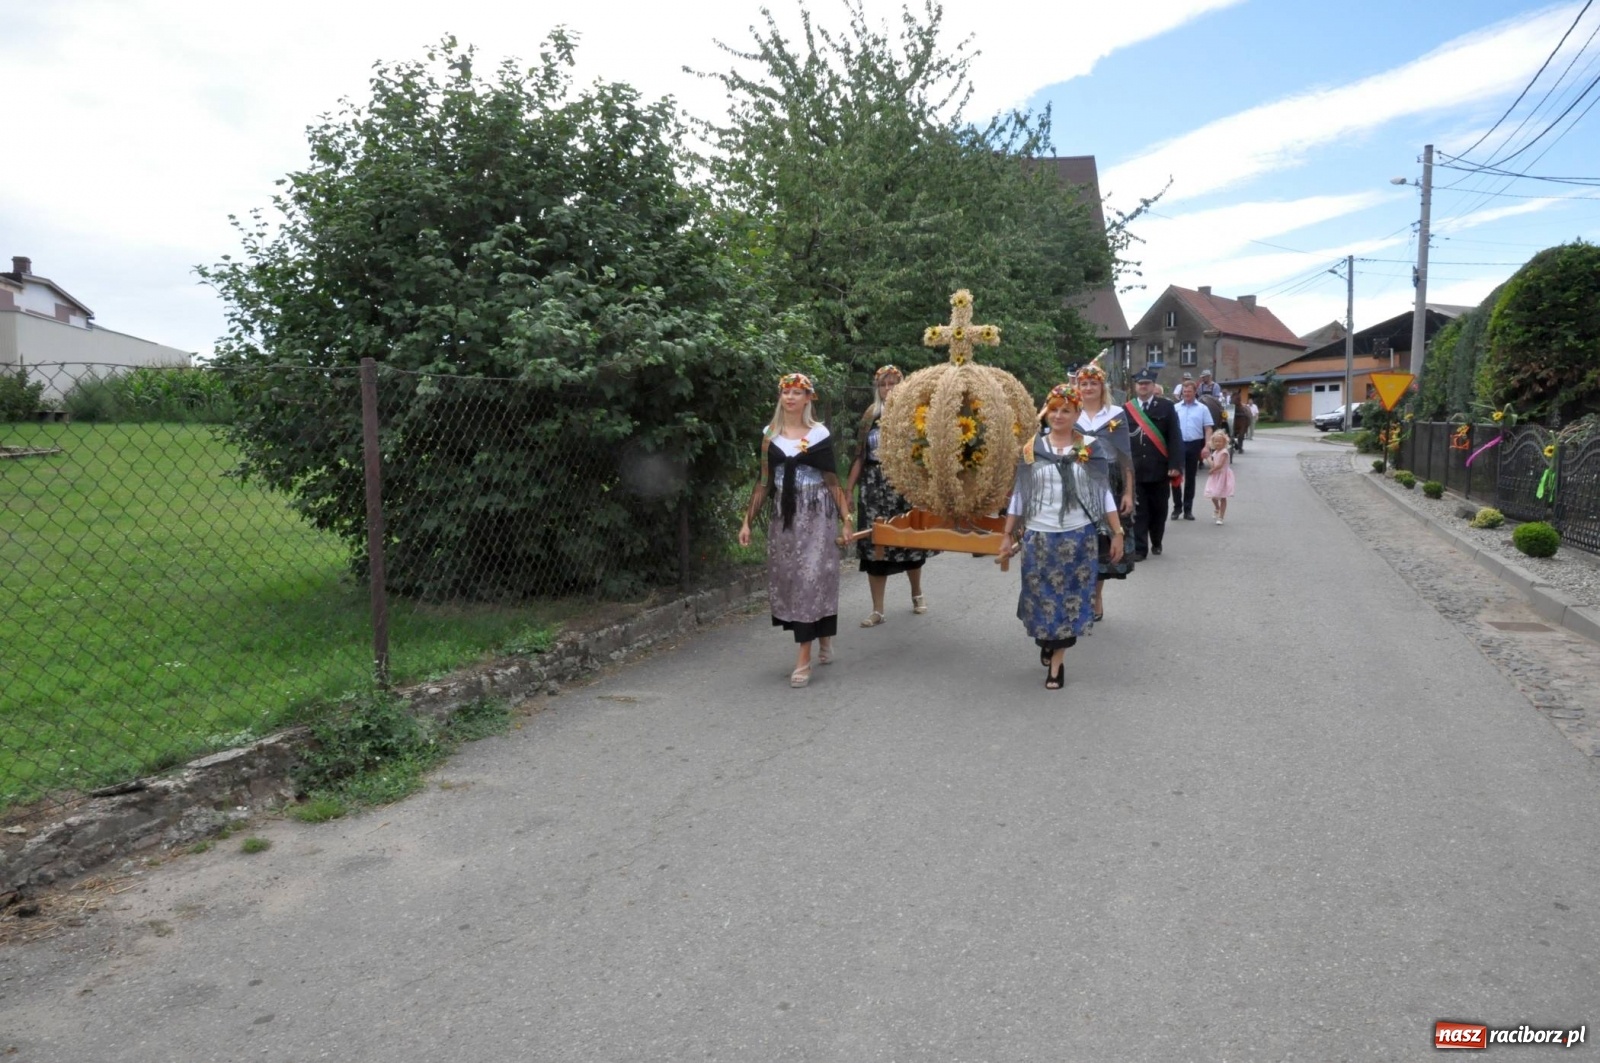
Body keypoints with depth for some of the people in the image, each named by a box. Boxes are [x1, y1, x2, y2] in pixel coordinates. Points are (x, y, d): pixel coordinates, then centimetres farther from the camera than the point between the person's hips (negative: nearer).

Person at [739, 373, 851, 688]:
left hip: (814, 514, -3)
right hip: (783, 515, 3)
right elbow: (763, 482, 8)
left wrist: (845, 520, -3)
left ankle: (804, 657, -5)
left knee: (811, 577, -7)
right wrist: (747, 521, 4)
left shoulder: (819, 433, -1)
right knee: (787, 579, 5)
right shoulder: (770, 435, 6)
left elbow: (832, 480, 1)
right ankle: (823, 639, 25)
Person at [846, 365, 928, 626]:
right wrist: (849, 488, 5)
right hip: (874, 487, 2)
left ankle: (917, 593, 35)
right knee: (874, 546, 0)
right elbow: (860, 456, 9)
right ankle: (877, 610, 6)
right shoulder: (870, 416, 8)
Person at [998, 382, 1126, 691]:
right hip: (1038, 536, 1)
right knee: (1042, 596, 8)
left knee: (1070, 597, 2)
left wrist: (1117, 533, -2)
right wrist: (1008, 535, 6)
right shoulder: (1031, 449, 2)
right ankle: (1047, 642, 37)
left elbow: (1104, 494, 2)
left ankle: (1057, 659, 15)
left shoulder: (1091, 448, 0)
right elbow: (1018, 495, 6)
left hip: (1078, 536, -1)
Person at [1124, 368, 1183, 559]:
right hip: (1134, 469, 0)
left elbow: (1175, 438, -3)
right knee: (1138, 510, 1)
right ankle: (1140, 548, 4)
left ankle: (1156, 542, 30)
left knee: (1158, 509, 11)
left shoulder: (1166, 406, 2)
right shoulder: (1127, 409, 6)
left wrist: (1175, 465, -11)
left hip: (1159, 469, 0)